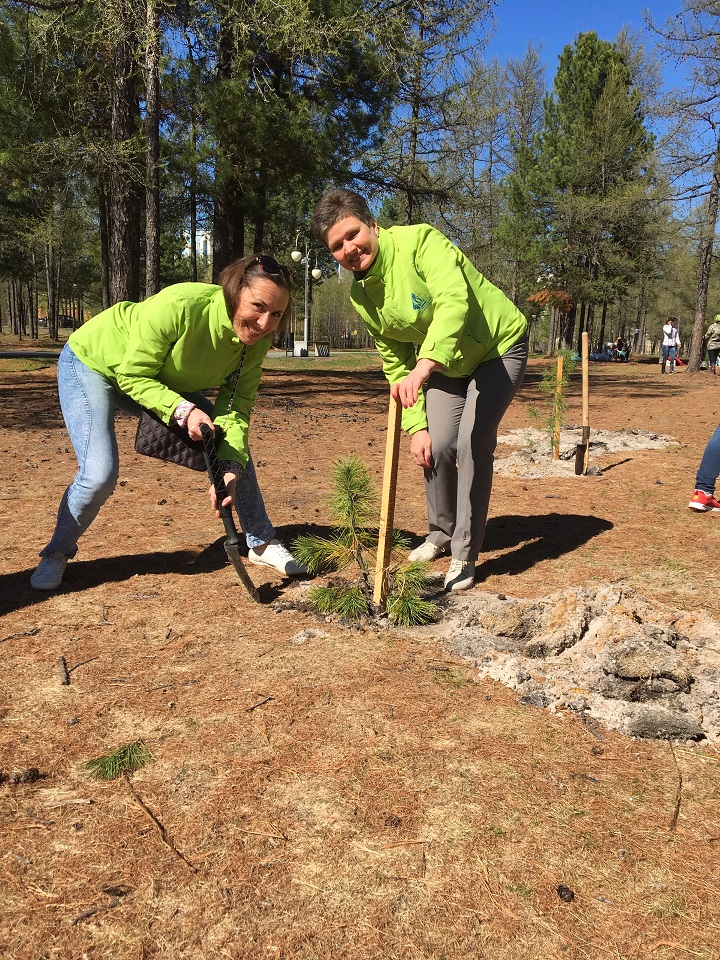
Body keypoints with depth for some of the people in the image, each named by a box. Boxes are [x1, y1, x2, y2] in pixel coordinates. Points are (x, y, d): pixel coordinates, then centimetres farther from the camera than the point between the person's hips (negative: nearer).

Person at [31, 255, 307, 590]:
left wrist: (232, 468, -33)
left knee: (235, 450, -3)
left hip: (161, 379, 6)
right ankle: (56, 553, 7)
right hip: (90, 361, -5)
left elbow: (236, 408, -18)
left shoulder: (257, 342, -20)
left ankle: (262, 542, 13)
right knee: (99, 474, -21)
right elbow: (133, 376, -30)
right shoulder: (178, 306, -39)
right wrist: (183, 410, -44)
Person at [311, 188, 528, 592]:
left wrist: (425, 367, -58)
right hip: (446, 365, 6)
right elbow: (396, 363, -2)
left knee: (473, 443, -19)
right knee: (437, 446, 0)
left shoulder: (420, 241, -27)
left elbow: (454, 302, -44)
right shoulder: (360, 295, -7)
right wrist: (416, 426, -9)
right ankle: (441, 533, 28)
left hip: (499, 348, -6)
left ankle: (465, 556, -5)